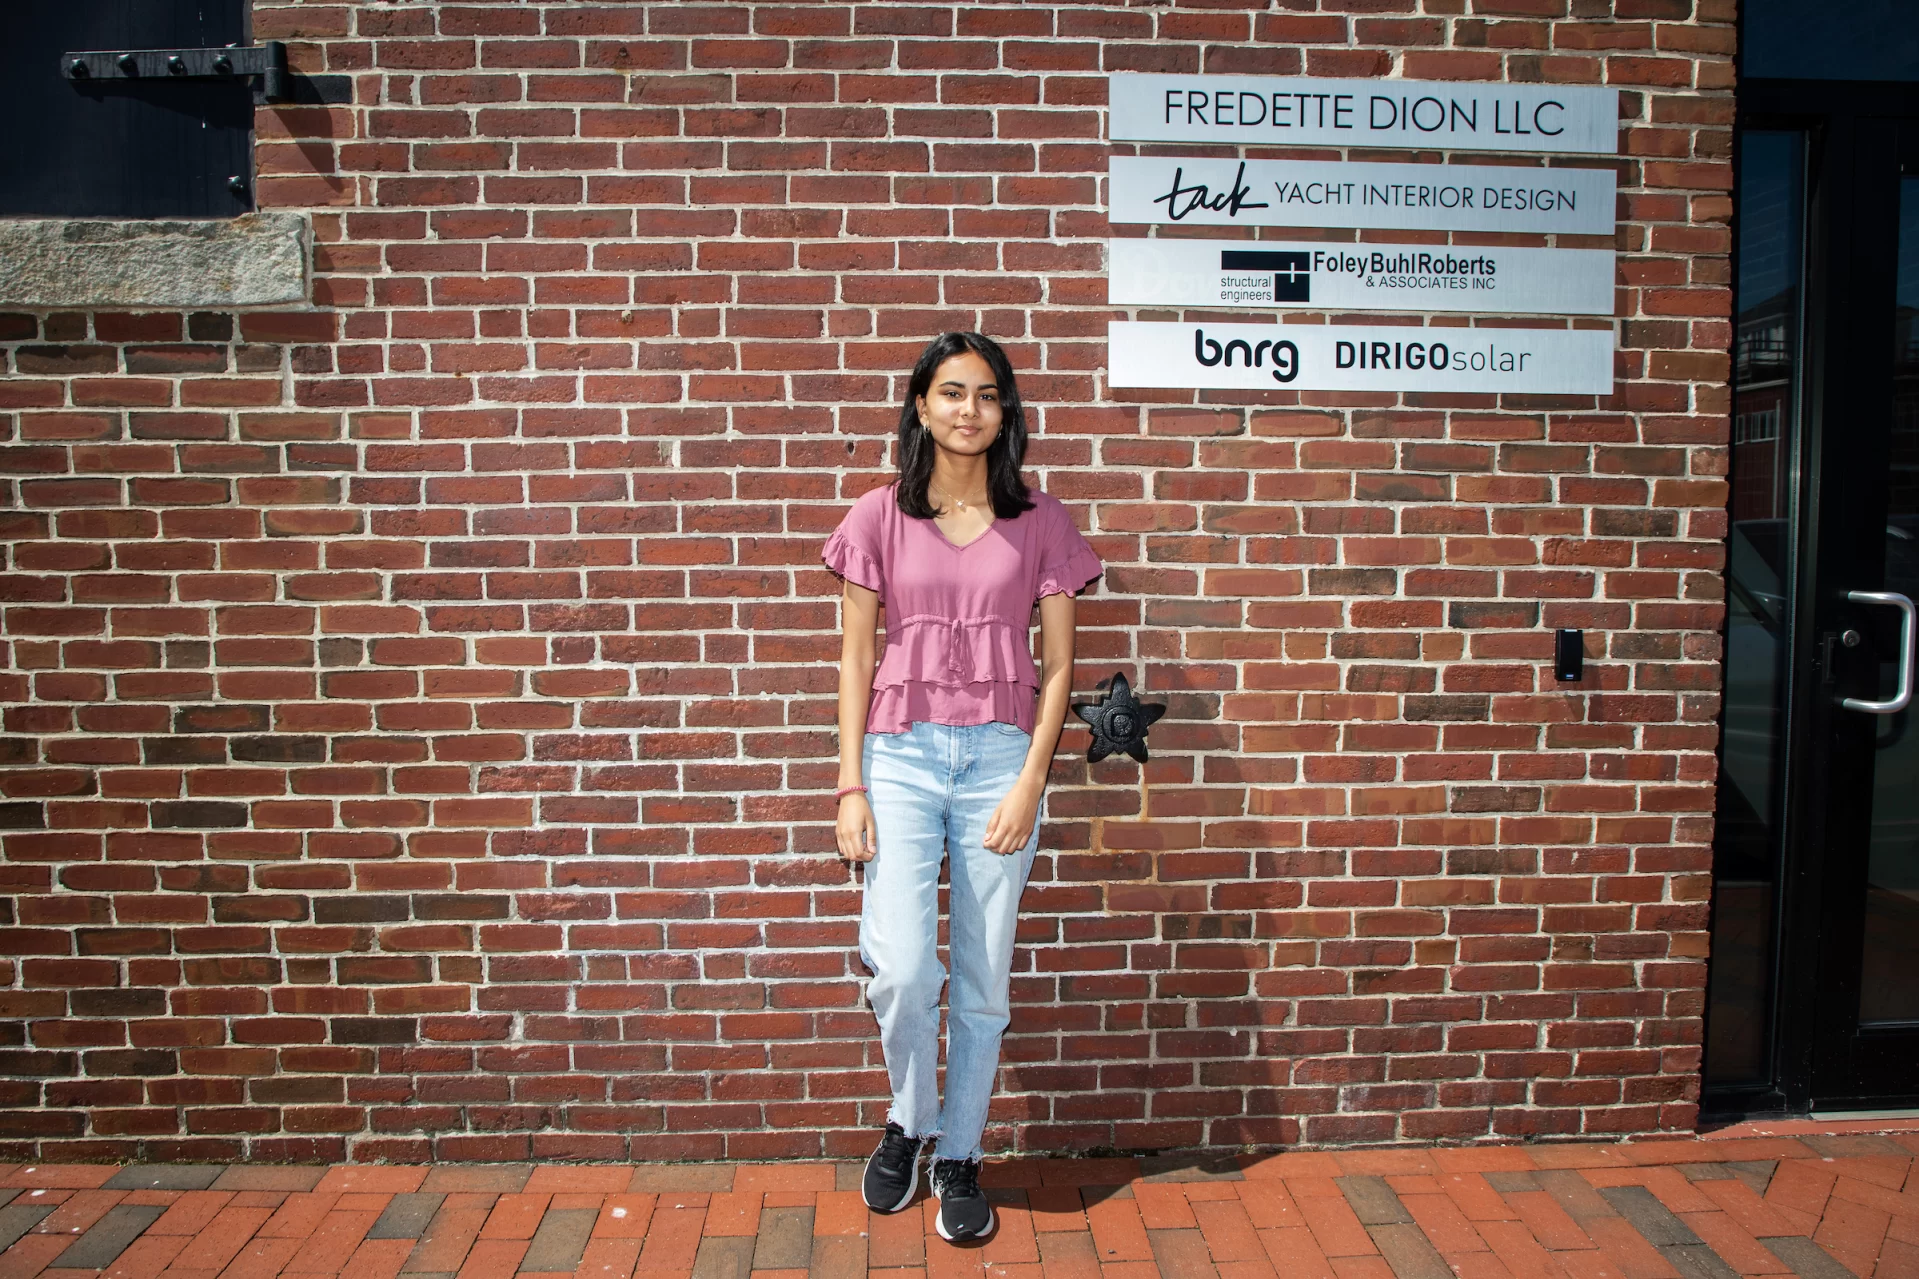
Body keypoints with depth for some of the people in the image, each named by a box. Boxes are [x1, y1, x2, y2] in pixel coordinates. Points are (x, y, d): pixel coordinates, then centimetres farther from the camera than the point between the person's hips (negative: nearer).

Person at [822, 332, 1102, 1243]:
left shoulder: (1038, 522, 4)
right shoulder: (880, 517, 4)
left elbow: (1057, 662, 4)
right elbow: (856, 657, 4)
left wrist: (1030, 781, -5)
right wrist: (851, 786, -2)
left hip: (999, 756, 1)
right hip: (901, 754, 0)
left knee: (982, 981, 7)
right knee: (902, 970, -10)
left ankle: (958, 1157, 28)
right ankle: (908, 1119, 21)